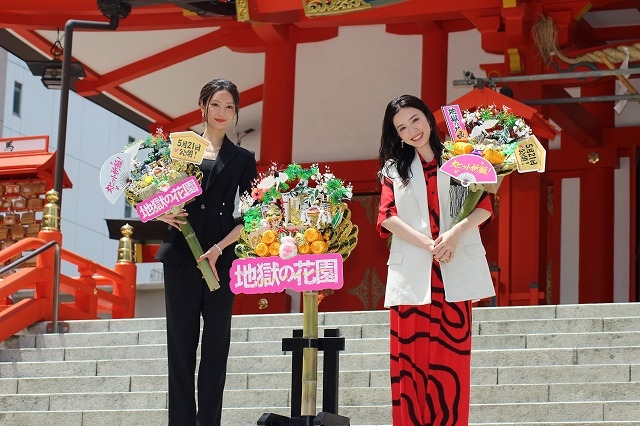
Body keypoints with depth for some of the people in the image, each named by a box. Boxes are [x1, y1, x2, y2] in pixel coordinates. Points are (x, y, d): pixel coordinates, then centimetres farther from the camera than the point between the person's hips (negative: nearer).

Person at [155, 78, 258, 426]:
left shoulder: (242, 160, 11)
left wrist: (219, 248, -11)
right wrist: (162, 213, -10)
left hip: (223, 259, 0)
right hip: (181, 257, 0)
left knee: (216, 344, 0)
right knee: (181, 342, 0)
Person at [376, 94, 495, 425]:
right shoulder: (394, 168, 12)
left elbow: (484, 206, 2)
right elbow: (387, 216, 1)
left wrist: (455, 233, -16)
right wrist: (427, 243, -12)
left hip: (455, 272, -1)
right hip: (412, 272, 1)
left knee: (451, 357, -3)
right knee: (411, 356, -3)